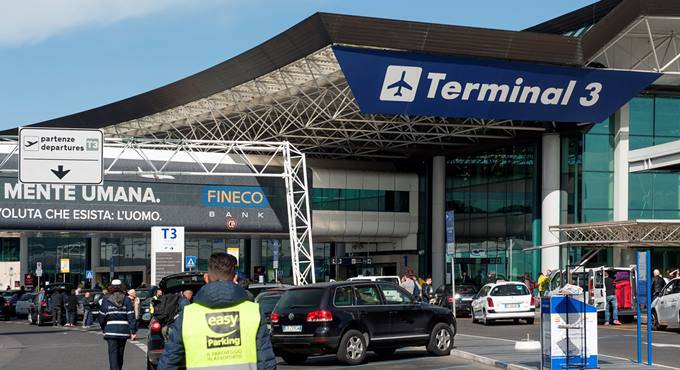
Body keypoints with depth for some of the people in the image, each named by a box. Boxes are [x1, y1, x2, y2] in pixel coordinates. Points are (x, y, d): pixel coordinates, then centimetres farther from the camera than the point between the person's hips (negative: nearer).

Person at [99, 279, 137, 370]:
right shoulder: (127, 300, 2)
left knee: (113, 354, -5)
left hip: (111, 330, -2)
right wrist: (133, 332, -2)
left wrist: (103, 328, 19)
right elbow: (131, 317, -2)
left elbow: (102, 317, 2)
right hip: (124, 330, 2)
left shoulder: (106, 300, 0)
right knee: (120, 354, 17)